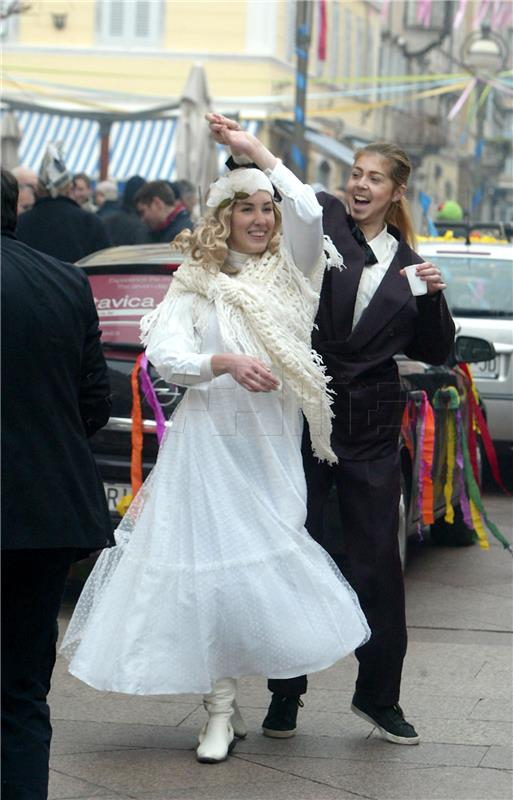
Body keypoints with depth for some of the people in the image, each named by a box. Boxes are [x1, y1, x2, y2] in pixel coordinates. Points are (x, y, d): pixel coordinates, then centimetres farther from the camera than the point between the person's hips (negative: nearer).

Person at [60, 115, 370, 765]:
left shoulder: (290, 273, 9)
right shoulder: (196, 285, 6)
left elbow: (309, 214, -10)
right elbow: (165, 355, -7)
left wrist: (258, 152, -9)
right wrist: (225, 362, -24)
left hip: (273, 444, 1)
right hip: (212, 438, -1)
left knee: (271, 565, -5)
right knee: (213, 569, -6)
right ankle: (220, 710, -2)